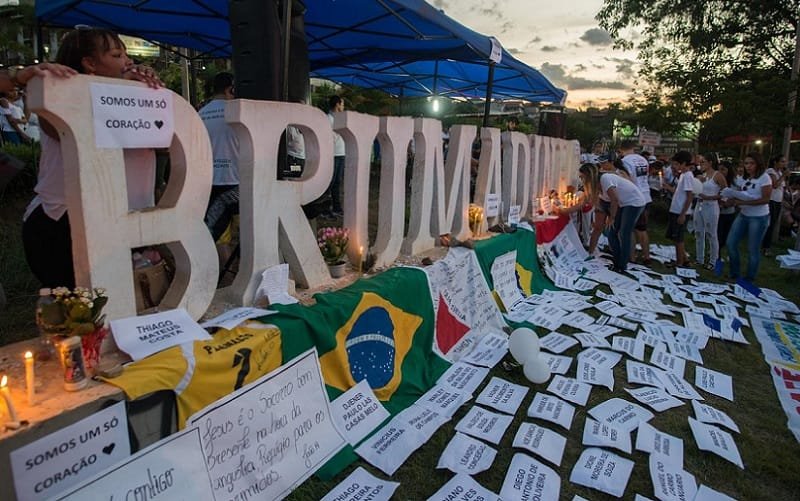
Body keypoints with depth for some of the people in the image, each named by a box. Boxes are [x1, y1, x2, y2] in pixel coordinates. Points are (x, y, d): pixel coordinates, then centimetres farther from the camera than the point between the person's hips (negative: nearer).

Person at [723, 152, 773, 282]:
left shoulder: (764, 177, -11)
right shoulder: (747, 179, 9)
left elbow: (766, 199, -17)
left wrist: (743, 202, -25)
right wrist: (735, 200, -7)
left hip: (759, 218, -7)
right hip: (743, 215, 7)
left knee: (752, 250, 2)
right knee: (731, 243, 4)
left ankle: (749, 279, 17)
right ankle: (734, 274, 19)